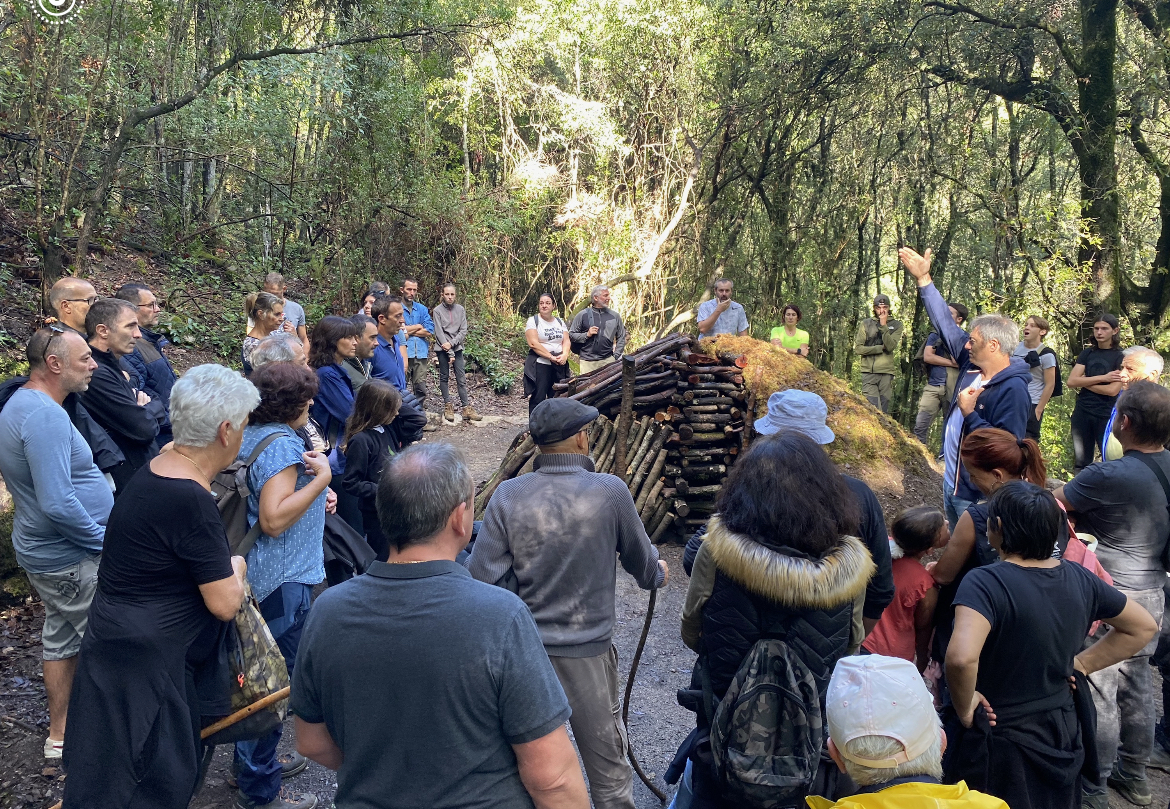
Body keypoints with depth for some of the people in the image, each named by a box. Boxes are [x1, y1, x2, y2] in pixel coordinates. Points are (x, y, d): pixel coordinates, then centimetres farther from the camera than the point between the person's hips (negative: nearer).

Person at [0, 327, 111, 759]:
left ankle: (59, 734, 35)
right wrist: (103, 539, -18)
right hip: (69, 559, -10)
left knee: (61, 638, 20)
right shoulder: (45, 416, -26)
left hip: (47, 550, 10)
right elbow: (58, 504, -32)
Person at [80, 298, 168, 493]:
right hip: (127, 481, -10)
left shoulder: (113, 367, 12)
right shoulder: (97, 375, -20)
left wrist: (148, 406, -9)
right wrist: (153, 407, -3)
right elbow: (144, 428, -25)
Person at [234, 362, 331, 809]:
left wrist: (316, 497, 9)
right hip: (285, 580, -10)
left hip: (257, 573, 10)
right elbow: (274, 520, -29)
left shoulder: (251, 436, 8)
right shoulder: (283, 445, -22)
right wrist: (321, 478, -25)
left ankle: (251, 760, 39)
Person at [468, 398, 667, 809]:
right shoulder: (610, 492, -15)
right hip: (588, 652, -2)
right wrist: (656, 574, 24)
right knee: (608, 772, 16)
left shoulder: (507, 495, -11)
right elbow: (640, 558, 1)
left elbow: (483, 577, -11)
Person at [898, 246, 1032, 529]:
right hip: (951, 484, 9)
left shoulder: (1013, 389, -22)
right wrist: (923, 279, 6)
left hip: (976, 497, -8)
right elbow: (946, 324, 8)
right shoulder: (972, 366, 1)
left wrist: (970, 414, -27)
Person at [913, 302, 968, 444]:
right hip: (933, 386, 2)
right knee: (920, 425, -7)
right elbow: (927, 357, -2)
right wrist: (952, 363, -7)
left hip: (953, 388, -2)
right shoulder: (935, 335, 14)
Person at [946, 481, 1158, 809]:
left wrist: (965, 708, -21)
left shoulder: (985, 583, -25)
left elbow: (961, 657, -40)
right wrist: (1080, 664, 7)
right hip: (1065, 731, 6)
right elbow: (1143, 626, 11)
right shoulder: (1078, 578, -4)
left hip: (1002, 742, -6)